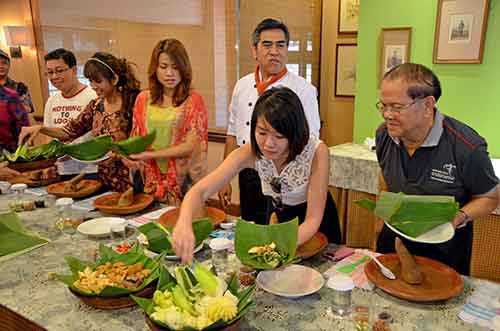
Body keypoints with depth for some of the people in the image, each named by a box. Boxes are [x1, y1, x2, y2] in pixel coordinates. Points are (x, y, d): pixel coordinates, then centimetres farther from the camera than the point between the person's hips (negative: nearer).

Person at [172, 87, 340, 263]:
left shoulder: (317, 151, -35)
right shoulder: (251, 152, -28)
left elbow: (313, 219, -31)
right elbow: (200, 190, -32)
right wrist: (184, 223, -53)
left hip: (314, 222, -2)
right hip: (277, 213, 2)